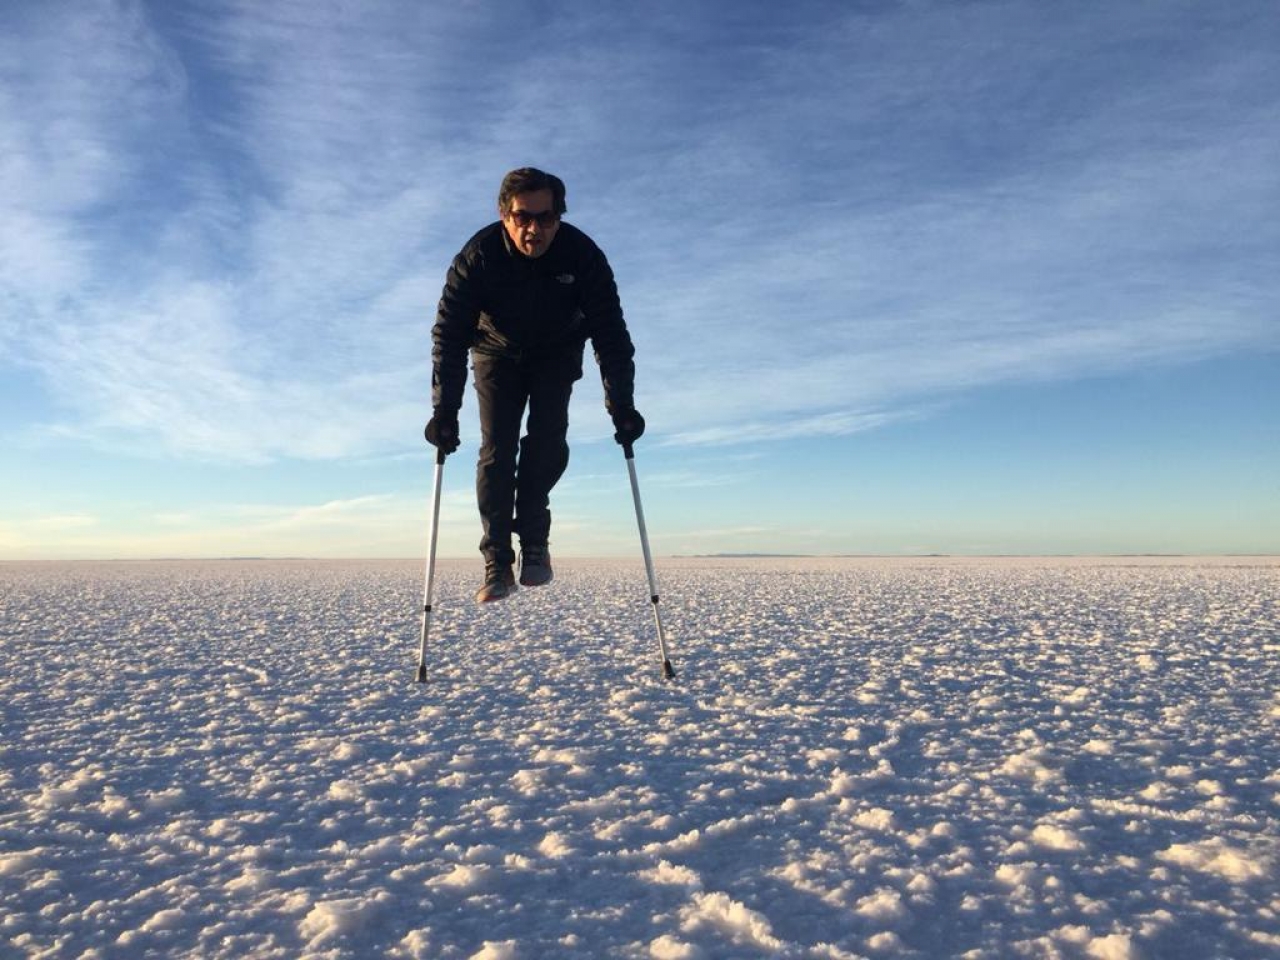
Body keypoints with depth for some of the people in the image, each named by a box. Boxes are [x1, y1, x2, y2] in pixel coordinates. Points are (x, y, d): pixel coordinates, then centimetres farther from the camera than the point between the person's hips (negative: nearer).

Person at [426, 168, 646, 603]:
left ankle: (534, 538, -1)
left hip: (557, 356, 1)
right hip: (498, 354, 0)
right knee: (496, 452, -13)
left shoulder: (583, 255, -27)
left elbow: (611, 335, -24)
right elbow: (449, 335, -26)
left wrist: (621, 406, -32)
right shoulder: (478, 256, -28)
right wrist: (444, 410, -34)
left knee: (548, 440, -20)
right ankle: (498, 564, -11)